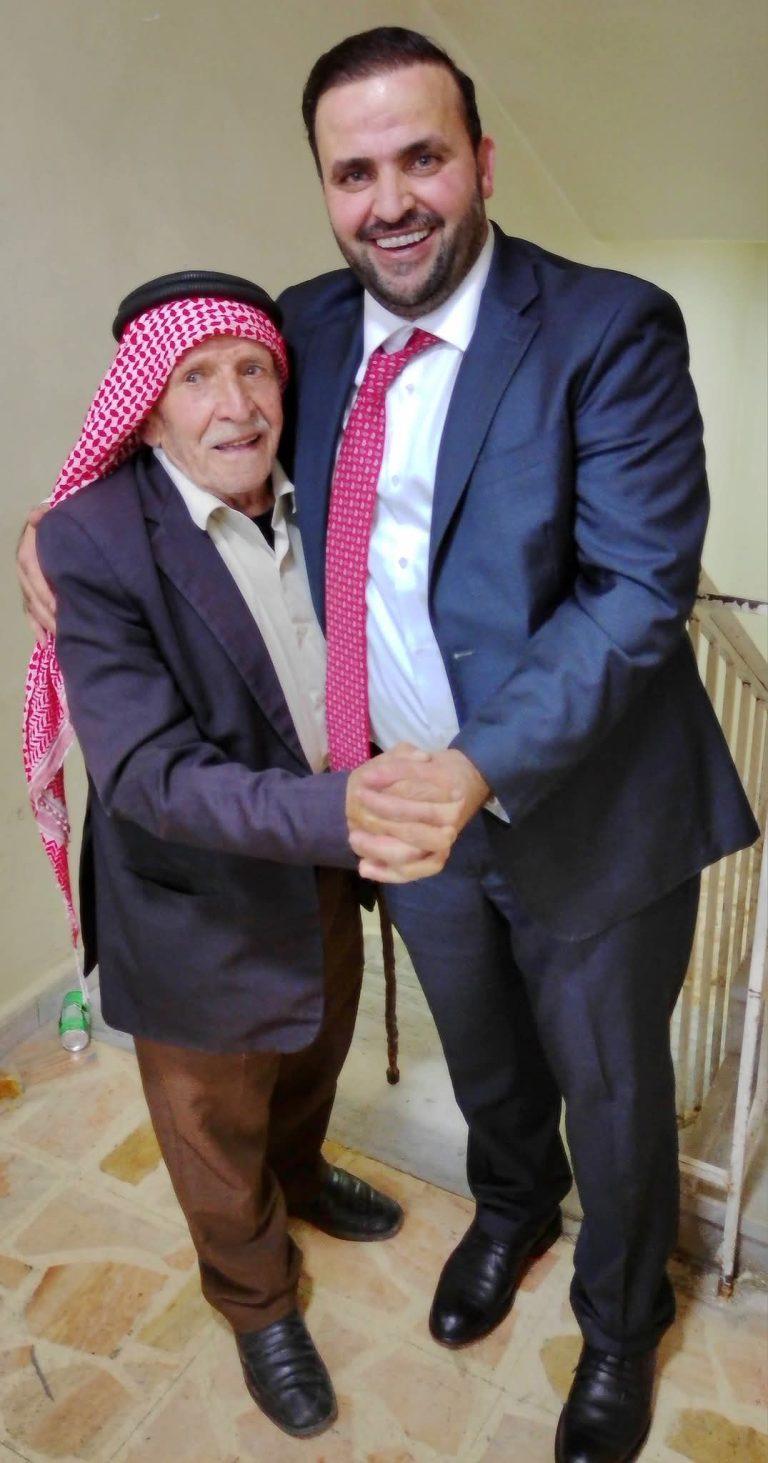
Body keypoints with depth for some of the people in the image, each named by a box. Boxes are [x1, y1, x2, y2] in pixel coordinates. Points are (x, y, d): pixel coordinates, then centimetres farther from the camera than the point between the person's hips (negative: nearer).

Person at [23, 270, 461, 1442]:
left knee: (314, 1054, 31)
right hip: (202, 904, -5)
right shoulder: (91, 541, -26)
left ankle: (302, 1174, 65)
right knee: (220, 1121, 21)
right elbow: (149, 775, -32)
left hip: (328, 869, 5)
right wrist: (335, 811, -46)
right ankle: (258, 1304, 51)